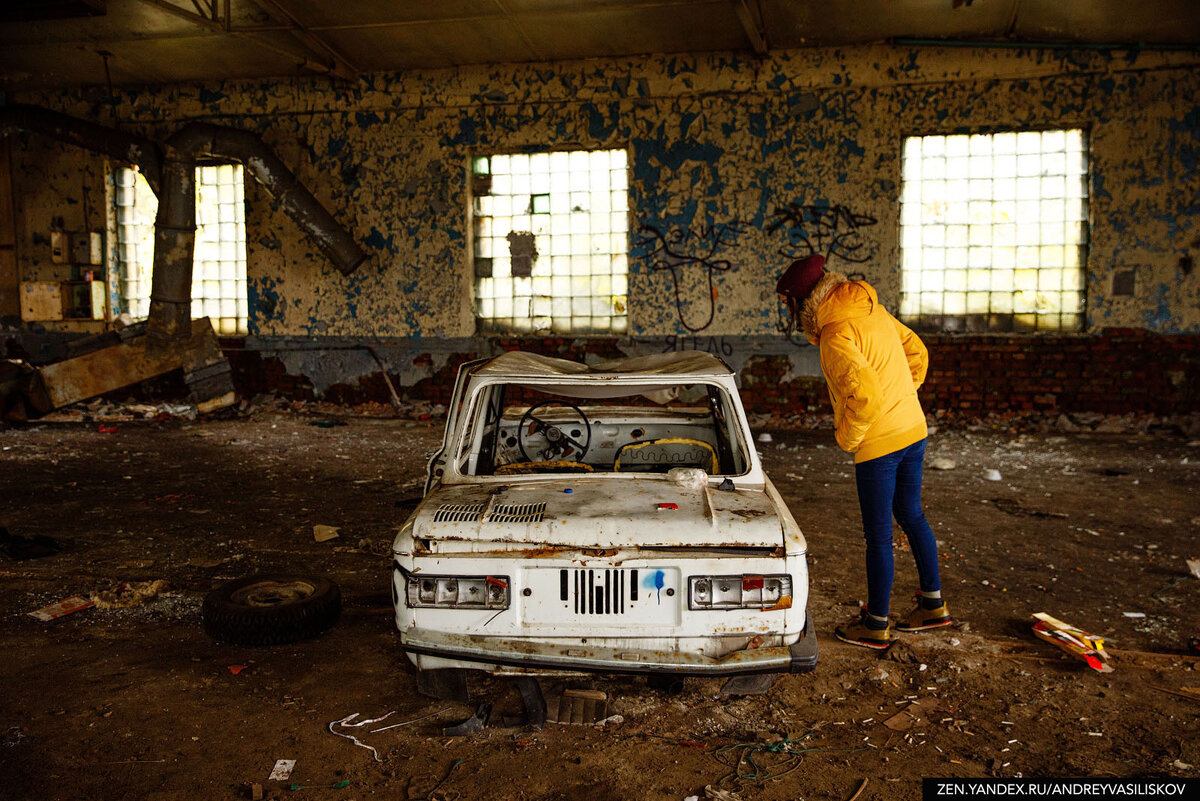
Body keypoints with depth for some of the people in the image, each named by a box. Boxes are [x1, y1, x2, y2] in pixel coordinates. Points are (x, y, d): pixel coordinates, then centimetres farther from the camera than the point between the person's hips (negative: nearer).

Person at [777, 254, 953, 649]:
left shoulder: (835, 336, -22)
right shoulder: (873, 310, 6)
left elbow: (866, 395, -29)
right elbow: (917, 352, 15)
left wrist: (847, 437, -13)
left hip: (879, 443, -9)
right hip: (914, 430, 9)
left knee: (878, 534, 4)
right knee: (911, 516, 22)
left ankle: (877, 625, 17)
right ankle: (933, 604, 34)